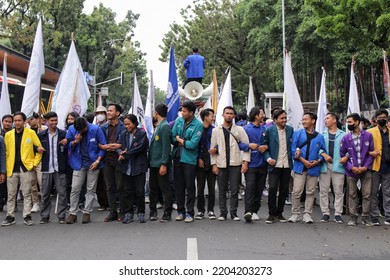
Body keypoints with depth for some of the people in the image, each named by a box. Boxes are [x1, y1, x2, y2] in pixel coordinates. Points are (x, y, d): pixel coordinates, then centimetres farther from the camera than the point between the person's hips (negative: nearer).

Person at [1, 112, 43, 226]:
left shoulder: (31, 133, -1)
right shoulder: (8, 135, 7)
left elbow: (40, 148, 1)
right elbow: (6, 153, 10)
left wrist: (35, 163, -3)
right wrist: (6, 167, 3)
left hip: (26, 168, -2)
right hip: (12, 169, 3)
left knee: (27, 194, 2)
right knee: (11, 194, 7)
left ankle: (27, 216, 10)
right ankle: (10, 217, 16)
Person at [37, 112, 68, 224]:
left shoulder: (63, 134, 3)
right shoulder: (41, 135, 7)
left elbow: (68, 149, 4)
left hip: (60, 168, -1)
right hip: (46, 168, 1)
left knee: (62, 193, 0)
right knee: (45, 193, 6)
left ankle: (61, 216, 9)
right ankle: (45, 216, 16)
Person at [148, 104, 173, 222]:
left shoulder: (165, 126, -13)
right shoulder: (158, 126, 14)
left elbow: (166, 147, -19)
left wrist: (164, 164, -22)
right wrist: (150, 161, 14)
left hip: (161, 164, -9)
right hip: (154, 163, 9)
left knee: (165, 189, -1)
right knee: (153, 188, 14)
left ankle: (167, 214, 6)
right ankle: (153, 212, 24)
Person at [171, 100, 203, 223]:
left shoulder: (198, 125, -10)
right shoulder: (179, 121, 5)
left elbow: (193, 144, -17)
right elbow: (172, 138, 2)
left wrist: (179, 139, -5)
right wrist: (185, 142, -10)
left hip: (189, 160, -5)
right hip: (177, 158, 5)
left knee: (190, 186, 3)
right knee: (178, 185, 11)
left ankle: (190, 213, 12)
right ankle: (180, 210, 22)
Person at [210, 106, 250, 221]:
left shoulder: (239, 129, 5)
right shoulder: (216, 130, 8)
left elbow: (246, 146, 2)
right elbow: (213, 148, 6)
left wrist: (245, 162, -7)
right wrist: (214, 164, -1)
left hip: (235, 164, -1)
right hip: (221, 164, 1)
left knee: (234, 190, 2)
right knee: (222, 191, 7)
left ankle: (234, 213, 12)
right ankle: (223, 213, 16)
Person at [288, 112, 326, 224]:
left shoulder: (319, 137, 9)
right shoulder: (297, 134, 5)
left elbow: (323, 151, 8)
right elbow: (293, 149, -2)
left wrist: (318, 161, -10)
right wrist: (303, 161, -12)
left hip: (314, 168, 1)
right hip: (300, 167, -1)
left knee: (310, 192, 6)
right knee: (297, 192, -3)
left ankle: (307, 214, 15)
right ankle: (295, 213, 8)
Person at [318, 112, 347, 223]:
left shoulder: (343, 135, 6)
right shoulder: (322, 134, 13)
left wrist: (346, 157, -13)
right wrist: (324, 154, -12)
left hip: (338, 166, -2)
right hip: (324, 166, 2)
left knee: (339, 191, -1)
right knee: (324, 191, 3)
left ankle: (338, 214, 7)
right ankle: (325, 213, 12)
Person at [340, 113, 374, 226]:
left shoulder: (368, 136, 0)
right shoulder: (345, 138, 1)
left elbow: (371, 153, 2)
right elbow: (342, 154, 2)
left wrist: (366, 166, -9)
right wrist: (351, 167, -9)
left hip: (365, 170, 0)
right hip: (351, 170, 0)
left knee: (367, 195, 2)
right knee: (352, 195, 6)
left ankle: (365, 217, 14)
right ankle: (353, 217, 14)